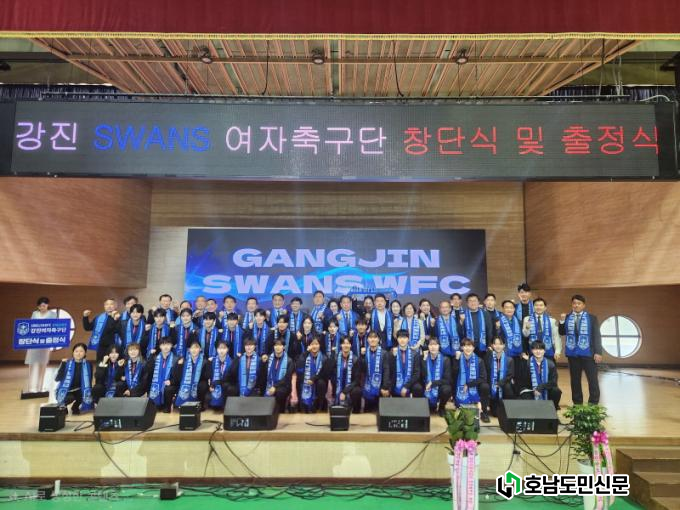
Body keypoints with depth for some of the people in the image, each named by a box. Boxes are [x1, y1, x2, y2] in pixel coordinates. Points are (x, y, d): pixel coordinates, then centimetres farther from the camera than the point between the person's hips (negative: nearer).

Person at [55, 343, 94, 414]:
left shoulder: (88, 365, -4)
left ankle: (75, 407, 8)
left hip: (79, 390, 3)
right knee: (70, 398, -33)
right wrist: (63, 364, -27)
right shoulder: (67, 363, -9)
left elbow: (89, 382, -1)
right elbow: (57, 379, -19)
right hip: (66, 391, -3)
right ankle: (62, 406, 4)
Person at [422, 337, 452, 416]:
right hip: (427, 389, 1)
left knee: (446, 389, -34)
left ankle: (441, 407, 0)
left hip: (440, 387, -1)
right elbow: (422, 377, -9)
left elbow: (447, 380, -11)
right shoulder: (425, 359, -3)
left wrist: (432, 383, -20)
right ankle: (432, 405, 16)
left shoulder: (445, 360, -7)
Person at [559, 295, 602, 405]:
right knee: (575, 380, 10)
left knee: (592, 379, 0)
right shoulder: (567, 318, 8)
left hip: (588, 353, -2)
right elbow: (562, 333, 9)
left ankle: (593, 405, 11)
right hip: (573, 353, 3)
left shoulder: (592, 318, 1)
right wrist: (562, 321, -7)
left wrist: (598, 352, -9)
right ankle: (577, 404, 20)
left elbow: (596, 336, -2)